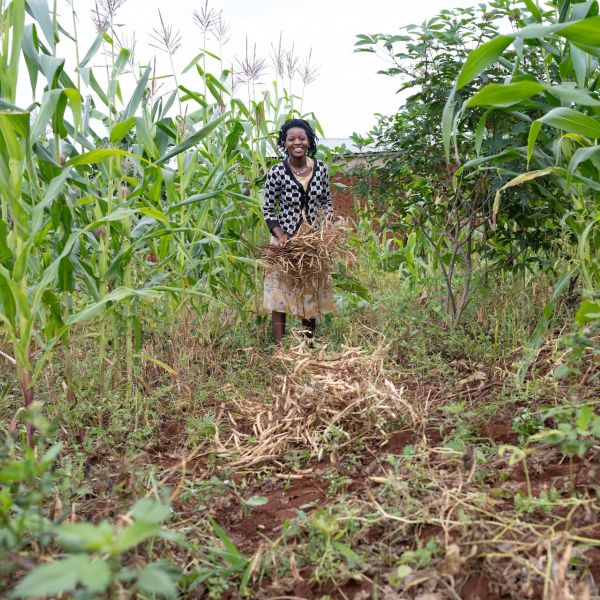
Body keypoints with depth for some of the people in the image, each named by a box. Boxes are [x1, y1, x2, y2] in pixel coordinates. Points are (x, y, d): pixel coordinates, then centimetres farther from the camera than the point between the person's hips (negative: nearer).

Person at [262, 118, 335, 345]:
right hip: (285, 241, -4)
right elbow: (268, 210, -7)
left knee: (312, 294, 13)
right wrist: (282, 237, -19)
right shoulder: (276, 172, -11)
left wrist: (328, 216, -10)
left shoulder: (320, 168, -1)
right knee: (280, 295, -2)